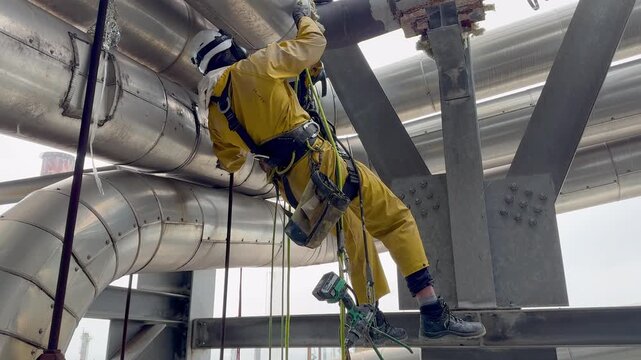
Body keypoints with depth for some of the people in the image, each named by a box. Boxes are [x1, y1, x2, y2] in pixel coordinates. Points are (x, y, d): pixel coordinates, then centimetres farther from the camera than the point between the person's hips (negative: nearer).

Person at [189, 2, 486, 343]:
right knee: (396, 218, 1)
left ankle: (371, 319, 27)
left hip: (292, 185, 8)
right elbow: (314, 44, 2)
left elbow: (230, 160, 22)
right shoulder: (253, 66, -6)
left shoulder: (214, 110, 13)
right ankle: (433, 312, -5)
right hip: (316, 160, -7)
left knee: (354, 236, 23)